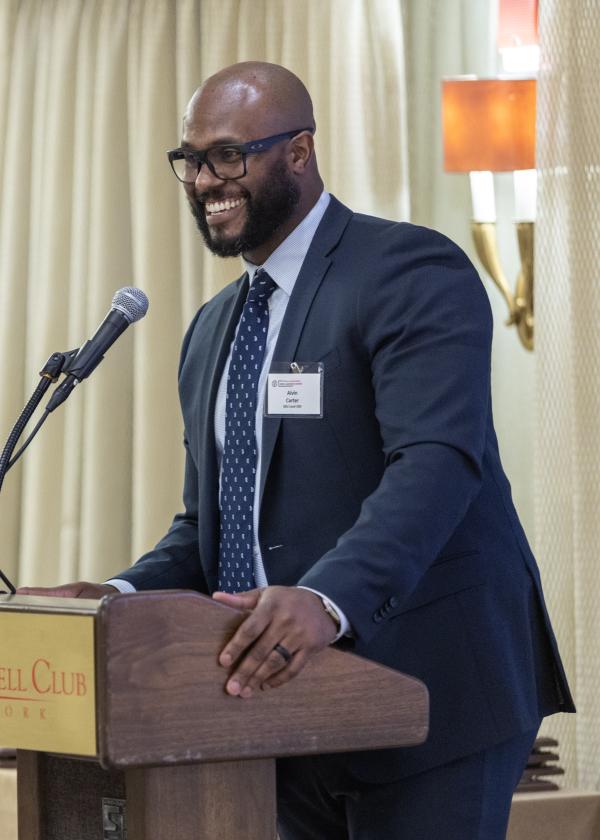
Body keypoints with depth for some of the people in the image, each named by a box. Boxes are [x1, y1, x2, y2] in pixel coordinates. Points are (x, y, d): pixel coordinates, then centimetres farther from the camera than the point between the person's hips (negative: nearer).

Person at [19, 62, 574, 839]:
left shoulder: (412, 275, -10)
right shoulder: (211, 332, 17)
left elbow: (437, 462, -24)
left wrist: (331, 599, -39)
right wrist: (121, 597, -1)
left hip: (427, 694, -7)